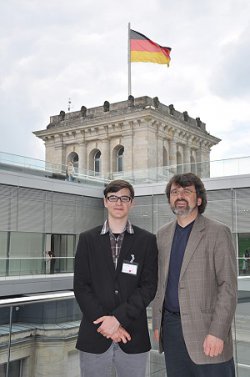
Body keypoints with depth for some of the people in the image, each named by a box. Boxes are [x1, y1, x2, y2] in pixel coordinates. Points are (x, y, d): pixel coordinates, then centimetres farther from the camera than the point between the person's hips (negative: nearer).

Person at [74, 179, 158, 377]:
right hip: (94, 334, 1)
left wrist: (118, 317, -13)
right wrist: (106, 322, -10)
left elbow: (149, 286, -3)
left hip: (133, 337, 0)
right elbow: (81, 286, 0)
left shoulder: (147, 240, 2)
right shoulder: (87, 239, 4)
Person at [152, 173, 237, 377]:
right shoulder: (163, 234, 10)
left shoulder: (218, 232, -6)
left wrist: (217, 333, -16)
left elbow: (228, 286, -10)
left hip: (204, 328, -4)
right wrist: (157, 323, 9)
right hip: (170, 327, 5)